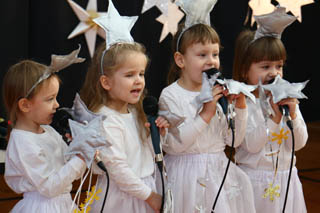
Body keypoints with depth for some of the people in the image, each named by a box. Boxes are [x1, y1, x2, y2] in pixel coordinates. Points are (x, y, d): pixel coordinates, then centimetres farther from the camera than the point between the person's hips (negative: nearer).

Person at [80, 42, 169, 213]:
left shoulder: (135, 112, 7)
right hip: (120, 198, -8)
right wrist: (149, 195, -15)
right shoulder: (106, 121, -19)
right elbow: (117, 168, -22)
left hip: (146, 191, 8)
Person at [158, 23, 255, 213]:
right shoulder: (170, 95, -9)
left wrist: (240, 106, -5)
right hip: (187, 177, -5)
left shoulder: (218, 93, 7)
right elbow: (176, 144, -19)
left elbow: (234, 140, 6)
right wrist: (206, 113, -21)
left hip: (218, 171, 5)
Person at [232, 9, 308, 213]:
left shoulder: (287, 99, 3)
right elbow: (251, 144, -19)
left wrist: (292, 113, -17)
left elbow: (299, 143, -2)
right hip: (255, 178, -4)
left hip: (285, 176, 4)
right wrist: (275, 116, -25)